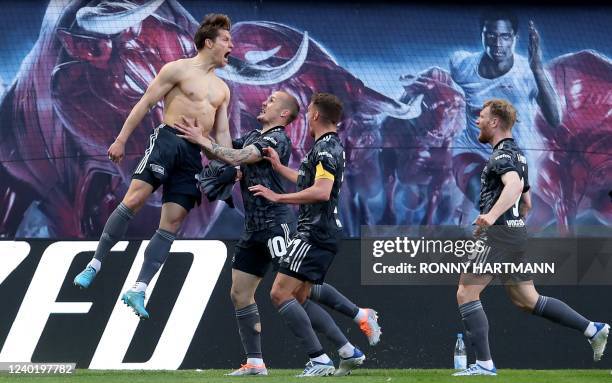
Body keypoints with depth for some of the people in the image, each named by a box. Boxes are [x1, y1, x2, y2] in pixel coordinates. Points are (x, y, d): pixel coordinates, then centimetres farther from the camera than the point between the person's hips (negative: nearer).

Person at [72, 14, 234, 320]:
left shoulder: (222, 89, 22)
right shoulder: (178, 69, 3)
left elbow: (222, 133, 21)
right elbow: (145, 103, 0)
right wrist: (121, 140, -8)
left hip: (195, 154, 6)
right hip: (168, 140, -6)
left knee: (172, 222, -4)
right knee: (135, 198, -21)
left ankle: (138, 289, -7)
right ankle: (95, 265, -13)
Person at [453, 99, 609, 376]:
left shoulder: (502, 155, -10)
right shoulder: (517, 154, 22)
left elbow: (514, 185, -32)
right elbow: (526, 203, 29)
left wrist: (492, 215, -46)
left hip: (499, 234, -10)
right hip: (516, 232, 10)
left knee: (466, 293, -7)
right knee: (527, 301, 13)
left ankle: (484, 364, -11)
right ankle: (592, 329, 8)